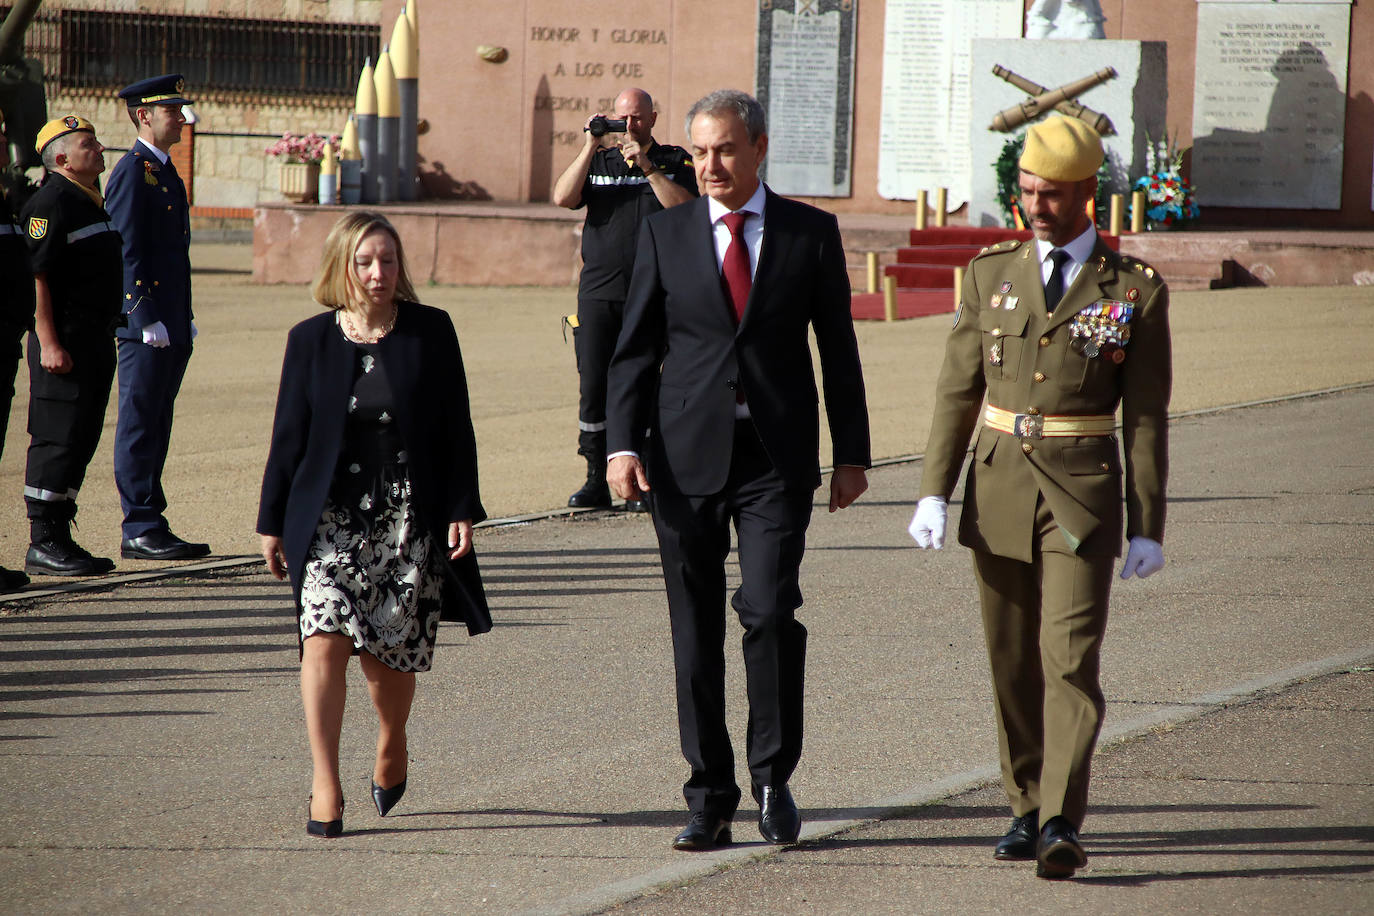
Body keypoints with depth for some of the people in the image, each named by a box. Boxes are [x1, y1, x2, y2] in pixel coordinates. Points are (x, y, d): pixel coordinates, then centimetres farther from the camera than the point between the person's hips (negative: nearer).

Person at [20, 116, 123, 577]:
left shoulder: (91, 202, 18)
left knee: (82, 440, 11)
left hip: (96, 342, 10)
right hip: (64, 344, -10)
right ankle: (43, 544, -5)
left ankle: (60, 538, 16)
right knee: (58, 440, -8)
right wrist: (48, 344, -23)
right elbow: (37, 277, -18)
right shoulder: (49, 203, -12)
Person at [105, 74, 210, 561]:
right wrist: (148, 319, -19)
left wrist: (184, 320, 18)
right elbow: (127, 252, -16)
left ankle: (150, 527, 13)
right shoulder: (132, 172, -11)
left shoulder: (167, 173, 18)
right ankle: (140, 529, -3)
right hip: (145, 324, -9)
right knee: (140, 426, -5)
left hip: (171, 327, 9)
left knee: (155, 428, 10)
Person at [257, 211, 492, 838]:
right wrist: (273, 522, 8)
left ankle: (391, 747, 34)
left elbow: (455, 428, 4)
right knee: (325, 637, -16)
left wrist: (461, 510, -2)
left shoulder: (430, 332, 2)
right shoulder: (312, 340, 4)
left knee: (389, 653, 3)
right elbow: (290, 436, 8)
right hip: (332, 515, 0)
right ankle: (326, 786, -14)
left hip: (409, 518, 0)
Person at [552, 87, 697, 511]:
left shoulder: (674, 162, 8)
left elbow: (685, 209, -8)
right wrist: (591, 147, -7)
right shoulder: (598, 160, 14)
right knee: (593, 385, -2)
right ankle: (596, 480, 5)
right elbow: (563, 197, -2)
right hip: (598, 291, 2)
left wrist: (646, 166, -14)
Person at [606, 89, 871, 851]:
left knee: (770, 610, -16)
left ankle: (772, 776, 2)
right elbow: (635, 348, 6)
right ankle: (709, 800, 12)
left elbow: (838, 349, 8)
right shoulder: (665, 232, 7)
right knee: (696, 632, 4)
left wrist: (852, 454, 6)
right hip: (686, 453, 2)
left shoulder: (811, 234, 5)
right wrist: (622, 443, -6)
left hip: (776, 456, -1)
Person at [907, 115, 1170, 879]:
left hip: (1084, 498, -3)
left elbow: (1146, 417, 0)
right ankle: (1027, 808, 21)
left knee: (1071, 658, -12)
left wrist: (1148, 526, -3)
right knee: (1013, 664, 9)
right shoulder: (992, 274, 7)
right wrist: (935, 492, 0)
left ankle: (1062, 824, -15)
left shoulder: (1135, 290, -1)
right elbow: (959, 390, 7)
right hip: (1000, 488, 3)